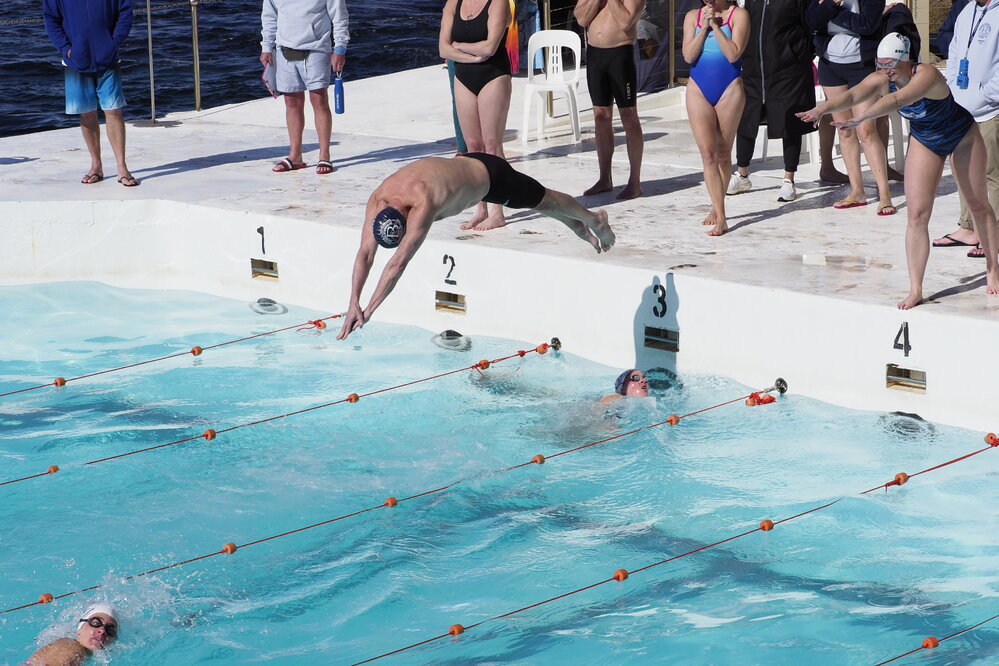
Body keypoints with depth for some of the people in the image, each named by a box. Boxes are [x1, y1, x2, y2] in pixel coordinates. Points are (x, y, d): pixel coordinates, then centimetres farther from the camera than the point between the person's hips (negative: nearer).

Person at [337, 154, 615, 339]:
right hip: (461, 164, 6)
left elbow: (399, 262, -51)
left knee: (545, 201, 21)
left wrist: (369, 310, -52)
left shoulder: (422, 204, -49)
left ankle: (593, 220, 51)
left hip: (488, 174, -6)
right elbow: (365, 252, -27)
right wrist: (353, 302, -37)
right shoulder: (377, 200, -30)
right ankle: (578, 227, 58)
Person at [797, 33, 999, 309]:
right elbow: (852, 95, -38)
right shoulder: (881, 80, -21)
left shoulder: (927, 76, -37)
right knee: (917, 215, -7)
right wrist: (822, 108, -58)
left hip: (962, 137, -4)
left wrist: (860, 117, -68)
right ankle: (915, 290, -5)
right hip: (924, 142, 4)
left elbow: (897, 99, -55)